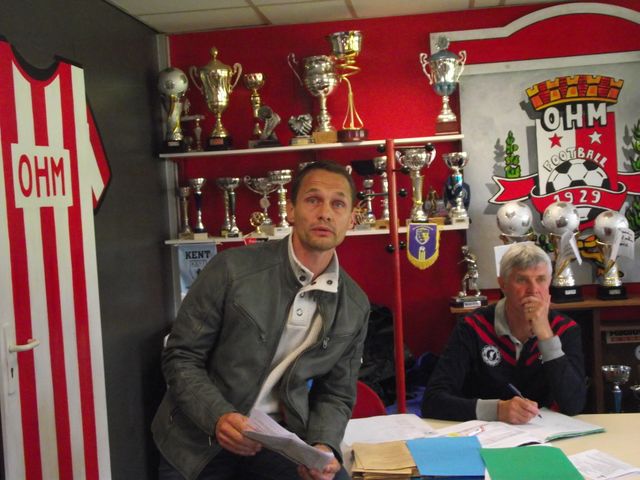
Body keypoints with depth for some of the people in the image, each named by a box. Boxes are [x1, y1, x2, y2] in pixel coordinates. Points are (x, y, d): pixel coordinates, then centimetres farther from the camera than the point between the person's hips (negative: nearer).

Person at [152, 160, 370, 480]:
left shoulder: (355, 306, -1)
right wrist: (218, 417, -24)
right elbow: (181, 357, -8)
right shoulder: (232, 268, -13)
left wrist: (323, 445, -14)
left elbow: (336, 394, 6)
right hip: (199, 438, -2)